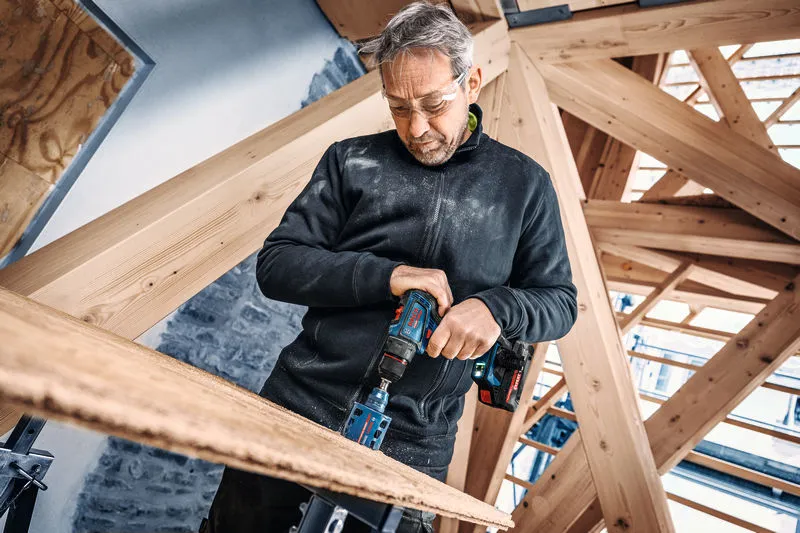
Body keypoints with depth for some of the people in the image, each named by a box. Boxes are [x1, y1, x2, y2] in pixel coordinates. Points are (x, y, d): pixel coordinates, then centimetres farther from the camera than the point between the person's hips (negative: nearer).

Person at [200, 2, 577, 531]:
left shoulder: (523, 184, 3)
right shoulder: (352, 161, 2)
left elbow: (559, 300, 5)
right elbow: (276, 264, -2)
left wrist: (496, 307, -18)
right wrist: (384, 275, -18)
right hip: (299, 407, 2)